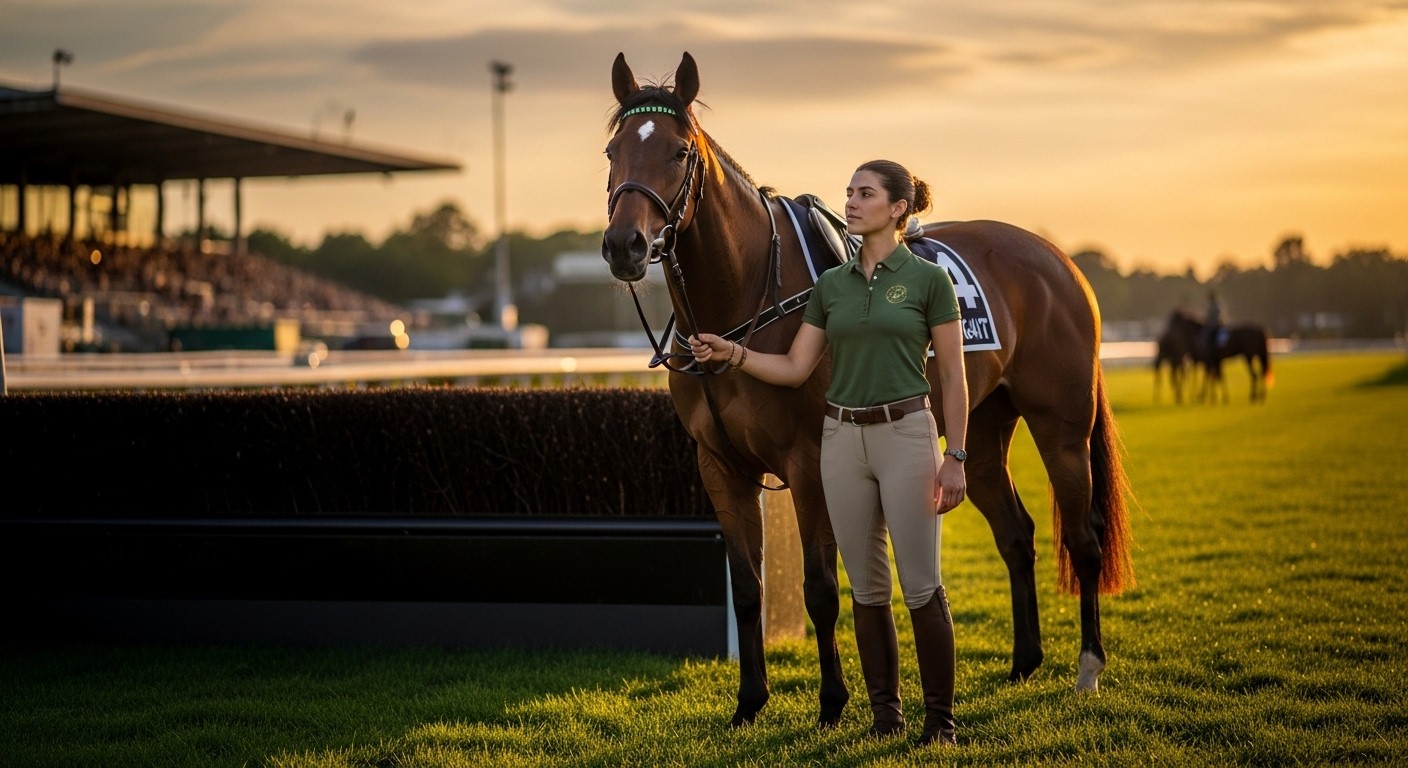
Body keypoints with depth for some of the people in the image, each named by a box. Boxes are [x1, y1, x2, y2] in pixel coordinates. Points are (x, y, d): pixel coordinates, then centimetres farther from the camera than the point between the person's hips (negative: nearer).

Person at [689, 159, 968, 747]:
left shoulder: (929, 279, -4)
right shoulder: (831, 284, 9)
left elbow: (952, 376, -4)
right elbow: (794, 368, 7)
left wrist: (955, 457, -9)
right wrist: (730, 353, -6)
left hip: (906, 434, -5)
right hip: (842, 439, 5)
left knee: (921, 585, -3)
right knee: (867, 587, 8)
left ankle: (941, 717, 7)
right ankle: (885, 713, 17)